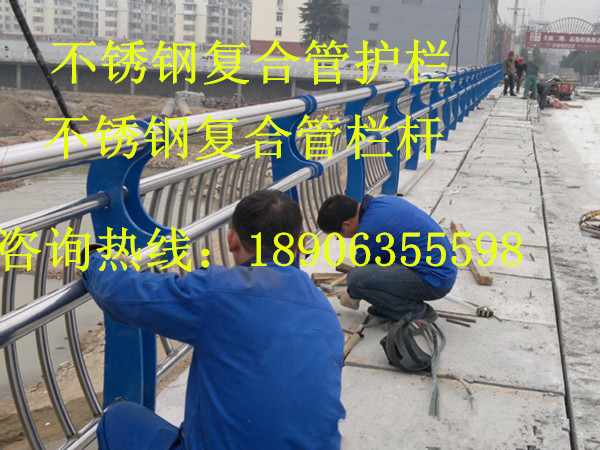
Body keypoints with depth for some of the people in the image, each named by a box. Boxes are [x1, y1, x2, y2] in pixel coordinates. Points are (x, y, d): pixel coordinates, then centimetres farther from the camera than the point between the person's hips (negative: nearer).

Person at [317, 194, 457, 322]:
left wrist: (352, 297, 16)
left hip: (434, 282, -10)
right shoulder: (381, 201, 7)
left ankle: (416, 312, -6)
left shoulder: (369, 231, -20)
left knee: (356, 278, -20)